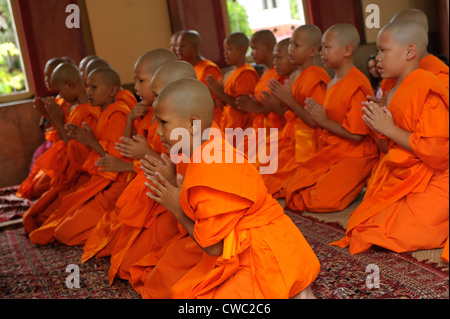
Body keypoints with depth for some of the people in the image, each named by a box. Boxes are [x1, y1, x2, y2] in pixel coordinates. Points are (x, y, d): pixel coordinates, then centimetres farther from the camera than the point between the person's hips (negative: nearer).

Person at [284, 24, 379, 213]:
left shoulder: (357, 86, -17)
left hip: (354, 156, -9)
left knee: (321, 199, -25)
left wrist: (324, 121, -13)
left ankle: (358, 186, 1)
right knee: (292, 188, 0)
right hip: (331, 153, 10)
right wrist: (316, 115, 5)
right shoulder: (332, 84, 14)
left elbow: (355, 133, -21)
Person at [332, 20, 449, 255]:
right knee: (366, 226, 2)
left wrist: (390, 129, -19)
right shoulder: (394, 91, 11)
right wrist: (381, 129, 0)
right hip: (402, 179, 9)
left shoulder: (426, 88, -18)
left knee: (400, 234, -21)